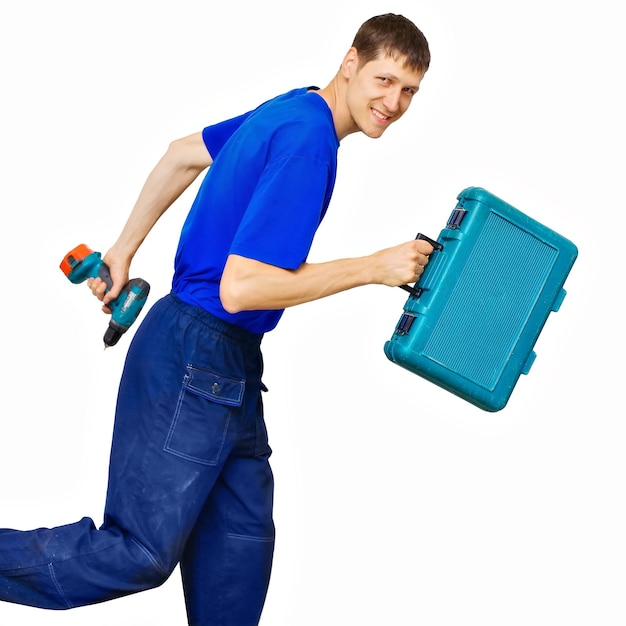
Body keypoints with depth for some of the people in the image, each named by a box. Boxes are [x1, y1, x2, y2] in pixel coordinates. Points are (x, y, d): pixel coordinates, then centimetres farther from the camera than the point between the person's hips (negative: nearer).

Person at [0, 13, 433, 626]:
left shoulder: (287, 111, 10)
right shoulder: (307, 141, -20)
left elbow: (183, 154, 23)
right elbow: (240, 288, -26)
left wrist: (125, 247, 27)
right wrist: (374, 267, -20)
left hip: (229, 367, 10)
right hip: (197, 364, -10)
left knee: (241, 536, 13)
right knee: (140, 554, -3)